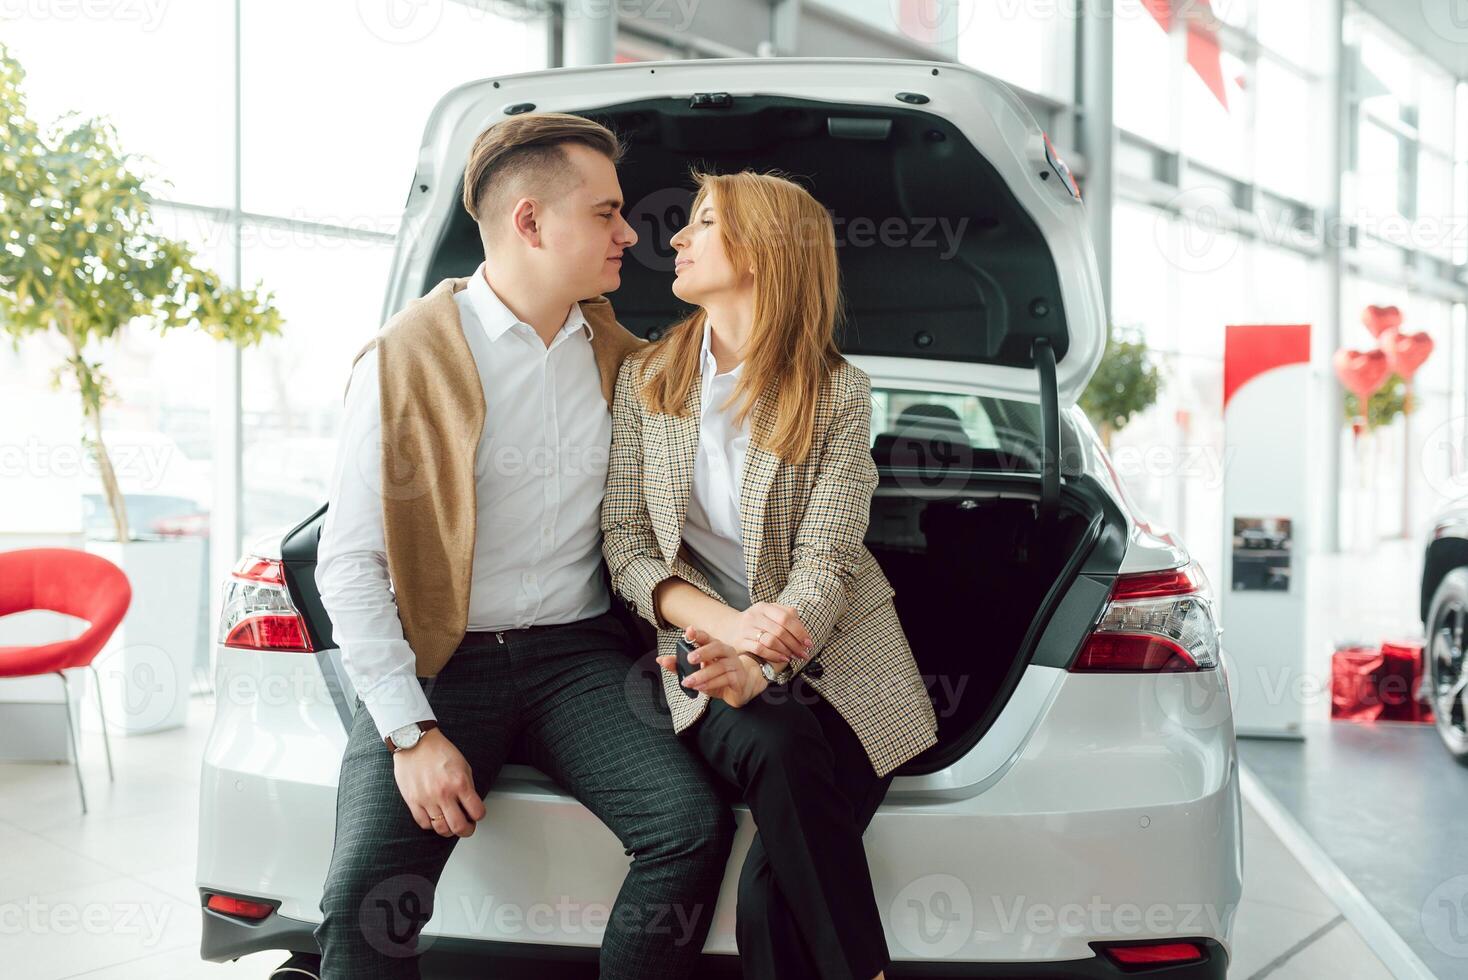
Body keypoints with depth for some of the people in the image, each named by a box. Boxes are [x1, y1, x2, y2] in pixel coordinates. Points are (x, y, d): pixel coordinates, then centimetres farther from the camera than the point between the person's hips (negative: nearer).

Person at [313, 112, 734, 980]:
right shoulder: (402, 360, -5)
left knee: (696, 825, -20)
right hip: (441, 661, -3)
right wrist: (412, 732, -13)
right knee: (363, 906, -21)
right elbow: (350, 564, -6)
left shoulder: (622, 358, 9)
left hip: (578, 655, 3)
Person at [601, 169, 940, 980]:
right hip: (709, 653, 2)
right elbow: (623, 539, 2)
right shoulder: (645, 380, 6)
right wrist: (725, 620, -16)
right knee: (776, 749, -31)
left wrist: (759, 666, -29)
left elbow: (825, 563, -9)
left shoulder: (838, 393, -2)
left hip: (836, 661, -1)